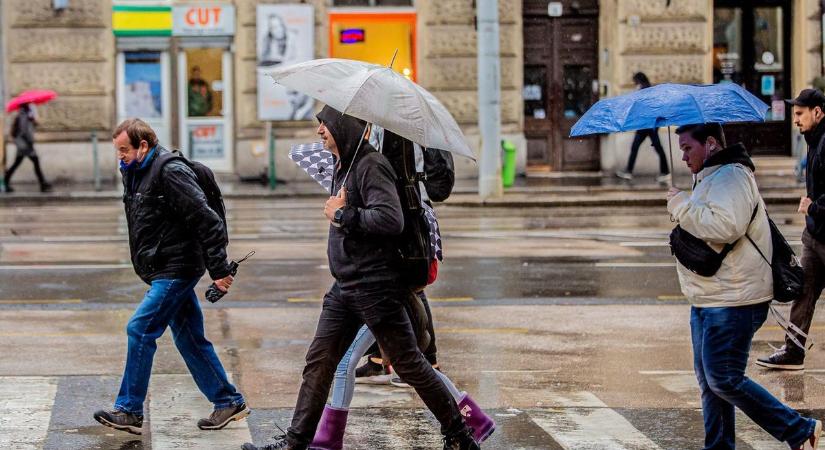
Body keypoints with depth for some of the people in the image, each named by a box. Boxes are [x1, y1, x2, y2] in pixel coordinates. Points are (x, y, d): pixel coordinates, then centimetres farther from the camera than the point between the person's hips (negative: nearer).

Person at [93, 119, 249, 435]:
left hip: (176, 270, -10)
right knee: (189, 338, 12)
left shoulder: (170, 173, -18)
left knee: (139, 329, -11)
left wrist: (219, 269, -20)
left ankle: (129, 411, -5)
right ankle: (228, 402, 19)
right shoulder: (136, 174, 12)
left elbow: (208, 221, -20)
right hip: (164, 270, 10)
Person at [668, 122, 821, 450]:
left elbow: (726, 226, -29)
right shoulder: (710, 178, 20)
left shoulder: (731, 177, -14)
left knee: (724, 380, -12)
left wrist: (682, 206, -19)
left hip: (732, 303, -11)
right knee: (708, 381, 12)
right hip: (708, 300, 11)